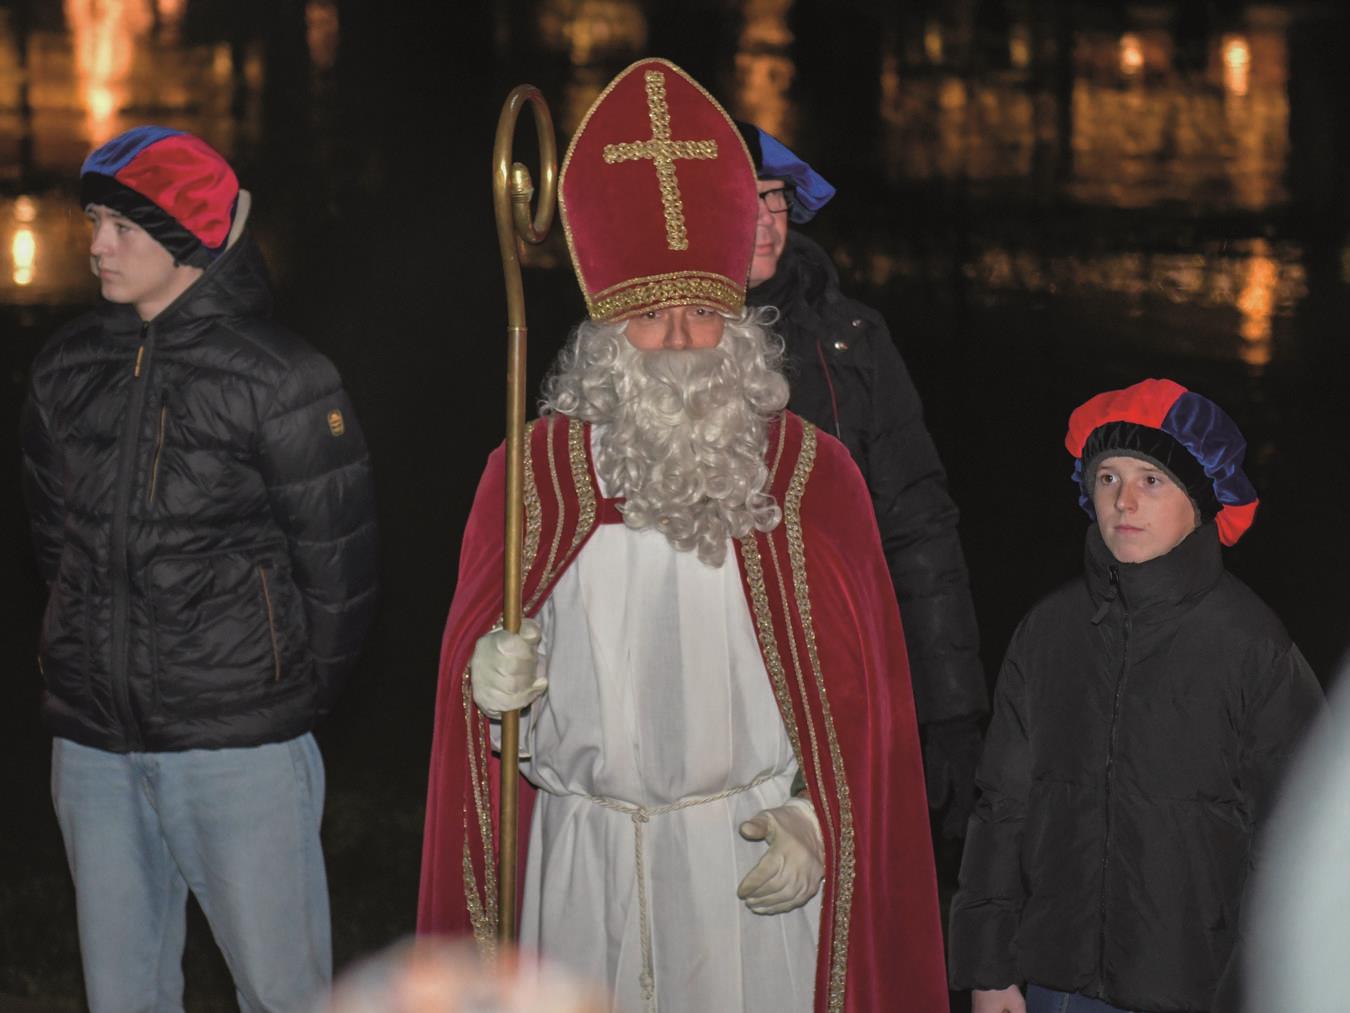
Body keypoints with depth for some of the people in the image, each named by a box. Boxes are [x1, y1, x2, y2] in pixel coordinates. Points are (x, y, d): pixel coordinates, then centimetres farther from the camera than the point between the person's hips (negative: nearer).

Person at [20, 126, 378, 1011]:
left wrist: (297, 698, 4)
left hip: (239, 746, -5)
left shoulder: (280, 380, -9)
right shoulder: (68, 370, 6)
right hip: (93, 741, 5)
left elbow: (338, 564, -4)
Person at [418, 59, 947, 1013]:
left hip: (754, 859, -1)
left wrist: (811, 819, -8)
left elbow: (854, 684, 3)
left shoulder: (813, 474, 1)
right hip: (581, 855, 1)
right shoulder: (533, 475, 4)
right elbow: (474, 671, 10)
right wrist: (496, 685, -12)